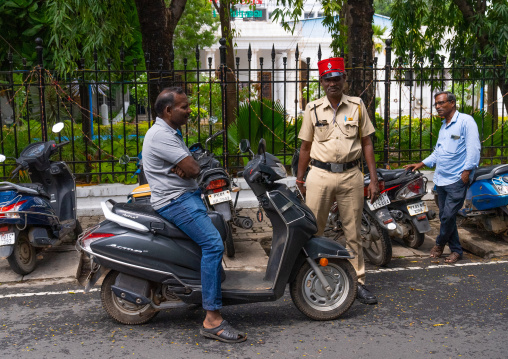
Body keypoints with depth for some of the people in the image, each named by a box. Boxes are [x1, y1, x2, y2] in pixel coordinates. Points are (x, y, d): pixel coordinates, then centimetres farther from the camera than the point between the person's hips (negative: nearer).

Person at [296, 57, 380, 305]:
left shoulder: (357, 106, 6)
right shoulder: (313, 109, 6)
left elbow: (366, 143, 7)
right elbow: (306, 147, 10)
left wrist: (374, 179, 2)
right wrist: (299, 179, 9)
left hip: (350, 175, 1)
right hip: (320, 175, 0)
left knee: (353, 233, 7)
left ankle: (358, 282, 17)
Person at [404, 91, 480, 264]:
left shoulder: (466, 121, -6)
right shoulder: (443, 126, 20)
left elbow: (473, 147, -12)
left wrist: (467, 171, -17)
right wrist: (422, 164, 17)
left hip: (457, 179, -8)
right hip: (441, 179, 8)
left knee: (448, 215, -8)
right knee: (444, 216, 8)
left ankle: (440, 243, 15)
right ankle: (456, 250, 19)